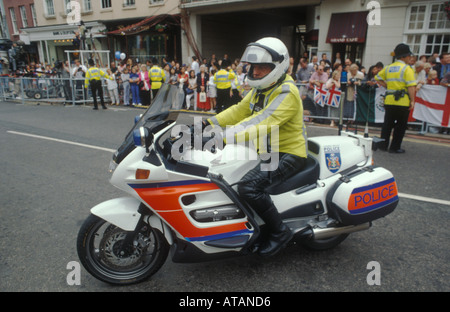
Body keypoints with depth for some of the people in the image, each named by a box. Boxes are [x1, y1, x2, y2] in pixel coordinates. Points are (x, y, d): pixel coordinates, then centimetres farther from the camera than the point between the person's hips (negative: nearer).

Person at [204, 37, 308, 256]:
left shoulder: (286, 93, -20)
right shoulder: (261, 88, 10)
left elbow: (261, 122, -33)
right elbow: (239, 110, 8)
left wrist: (224, 136, -41)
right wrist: (210, 123, -5)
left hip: (287, 154, -10)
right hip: (266, 150, 10)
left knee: (248, 186, -29)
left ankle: (280, 231, -7)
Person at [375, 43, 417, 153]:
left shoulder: (388, 68, 9)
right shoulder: (407, 69, -9)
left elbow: (378, 78, 17)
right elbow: (411, 86, -15)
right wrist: (412, 100, -10)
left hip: (389, 101, 5)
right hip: (402, 102, -5)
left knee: (387, 124, 12)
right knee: (401, 125, 6)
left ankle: (383, 145, 15)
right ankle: (395, 147, 9)